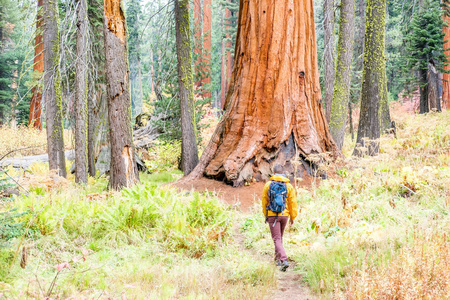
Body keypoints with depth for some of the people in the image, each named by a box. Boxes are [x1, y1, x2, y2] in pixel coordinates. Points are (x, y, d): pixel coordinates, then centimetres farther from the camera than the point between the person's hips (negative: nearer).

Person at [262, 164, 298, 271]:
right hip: (284, 215, 3)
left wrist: (265, 215, 17)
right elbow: (293, 203, 1)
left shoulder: (268, 185, -2)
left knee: (277, 239, -3)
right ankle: (278, 258, 34)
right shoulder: (289, 186, 0)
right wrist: (292, 217, 10)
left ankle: (284, 260, -20)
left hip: (272, 215, -2)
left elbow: (264, 202, 4)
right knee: (279, 237, 23)